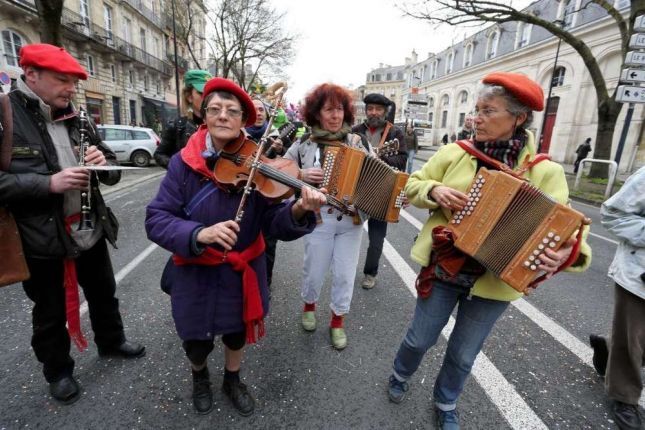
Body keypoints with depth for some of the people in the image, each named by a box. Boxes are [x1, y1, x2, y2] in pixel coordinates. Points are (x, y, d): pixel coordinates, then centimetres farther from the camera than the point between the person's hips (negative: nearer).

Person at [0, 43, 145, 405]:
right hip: (41, 240, -4)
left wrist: (105, 163, -14)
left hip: (91, 231, 5)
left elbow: (113, 171, 7)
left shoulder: (77, 119, 5)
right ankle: (58, 371, 39)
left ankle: (112, 341, 47)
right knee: (50, 313, 16)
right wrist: (49, 183, -26)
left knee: (104, 294, 22)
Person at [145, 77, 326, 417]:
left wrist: (297, 211, -40)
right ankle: (199, 376, 55)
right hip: (196, 272, 0)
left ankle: (232, 381, 55)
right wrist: (199, 234, -34)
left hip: (241, 271, 1)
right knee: (197, 345, 17)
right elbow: (156, 219, -15)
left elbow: (273, 224, -17)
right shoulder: (183, 163, -12)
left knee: (237, 333, 22)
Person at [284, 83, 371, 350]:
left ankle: (338, 319, 33)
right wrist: (300, 175, -15)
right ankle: (309, 304, 44)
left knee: (345, 273, 9)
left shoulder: (357, 142, 3)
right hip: (318, 218, -1)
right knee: (315, 270, 12)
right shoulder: (304, 145, -1)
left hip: (351, 218, 2)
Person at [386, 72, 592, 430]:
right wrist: (434, 190, -19)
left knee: (464, 354, 19)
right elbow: (412, 186, 3)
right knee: (420, 338, 16)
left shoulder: (544, 171, -9)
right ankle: (401, 374, 50)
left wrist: (566, 251, -32)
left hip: (493, 281, 0)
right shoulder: (454, 153, -5)